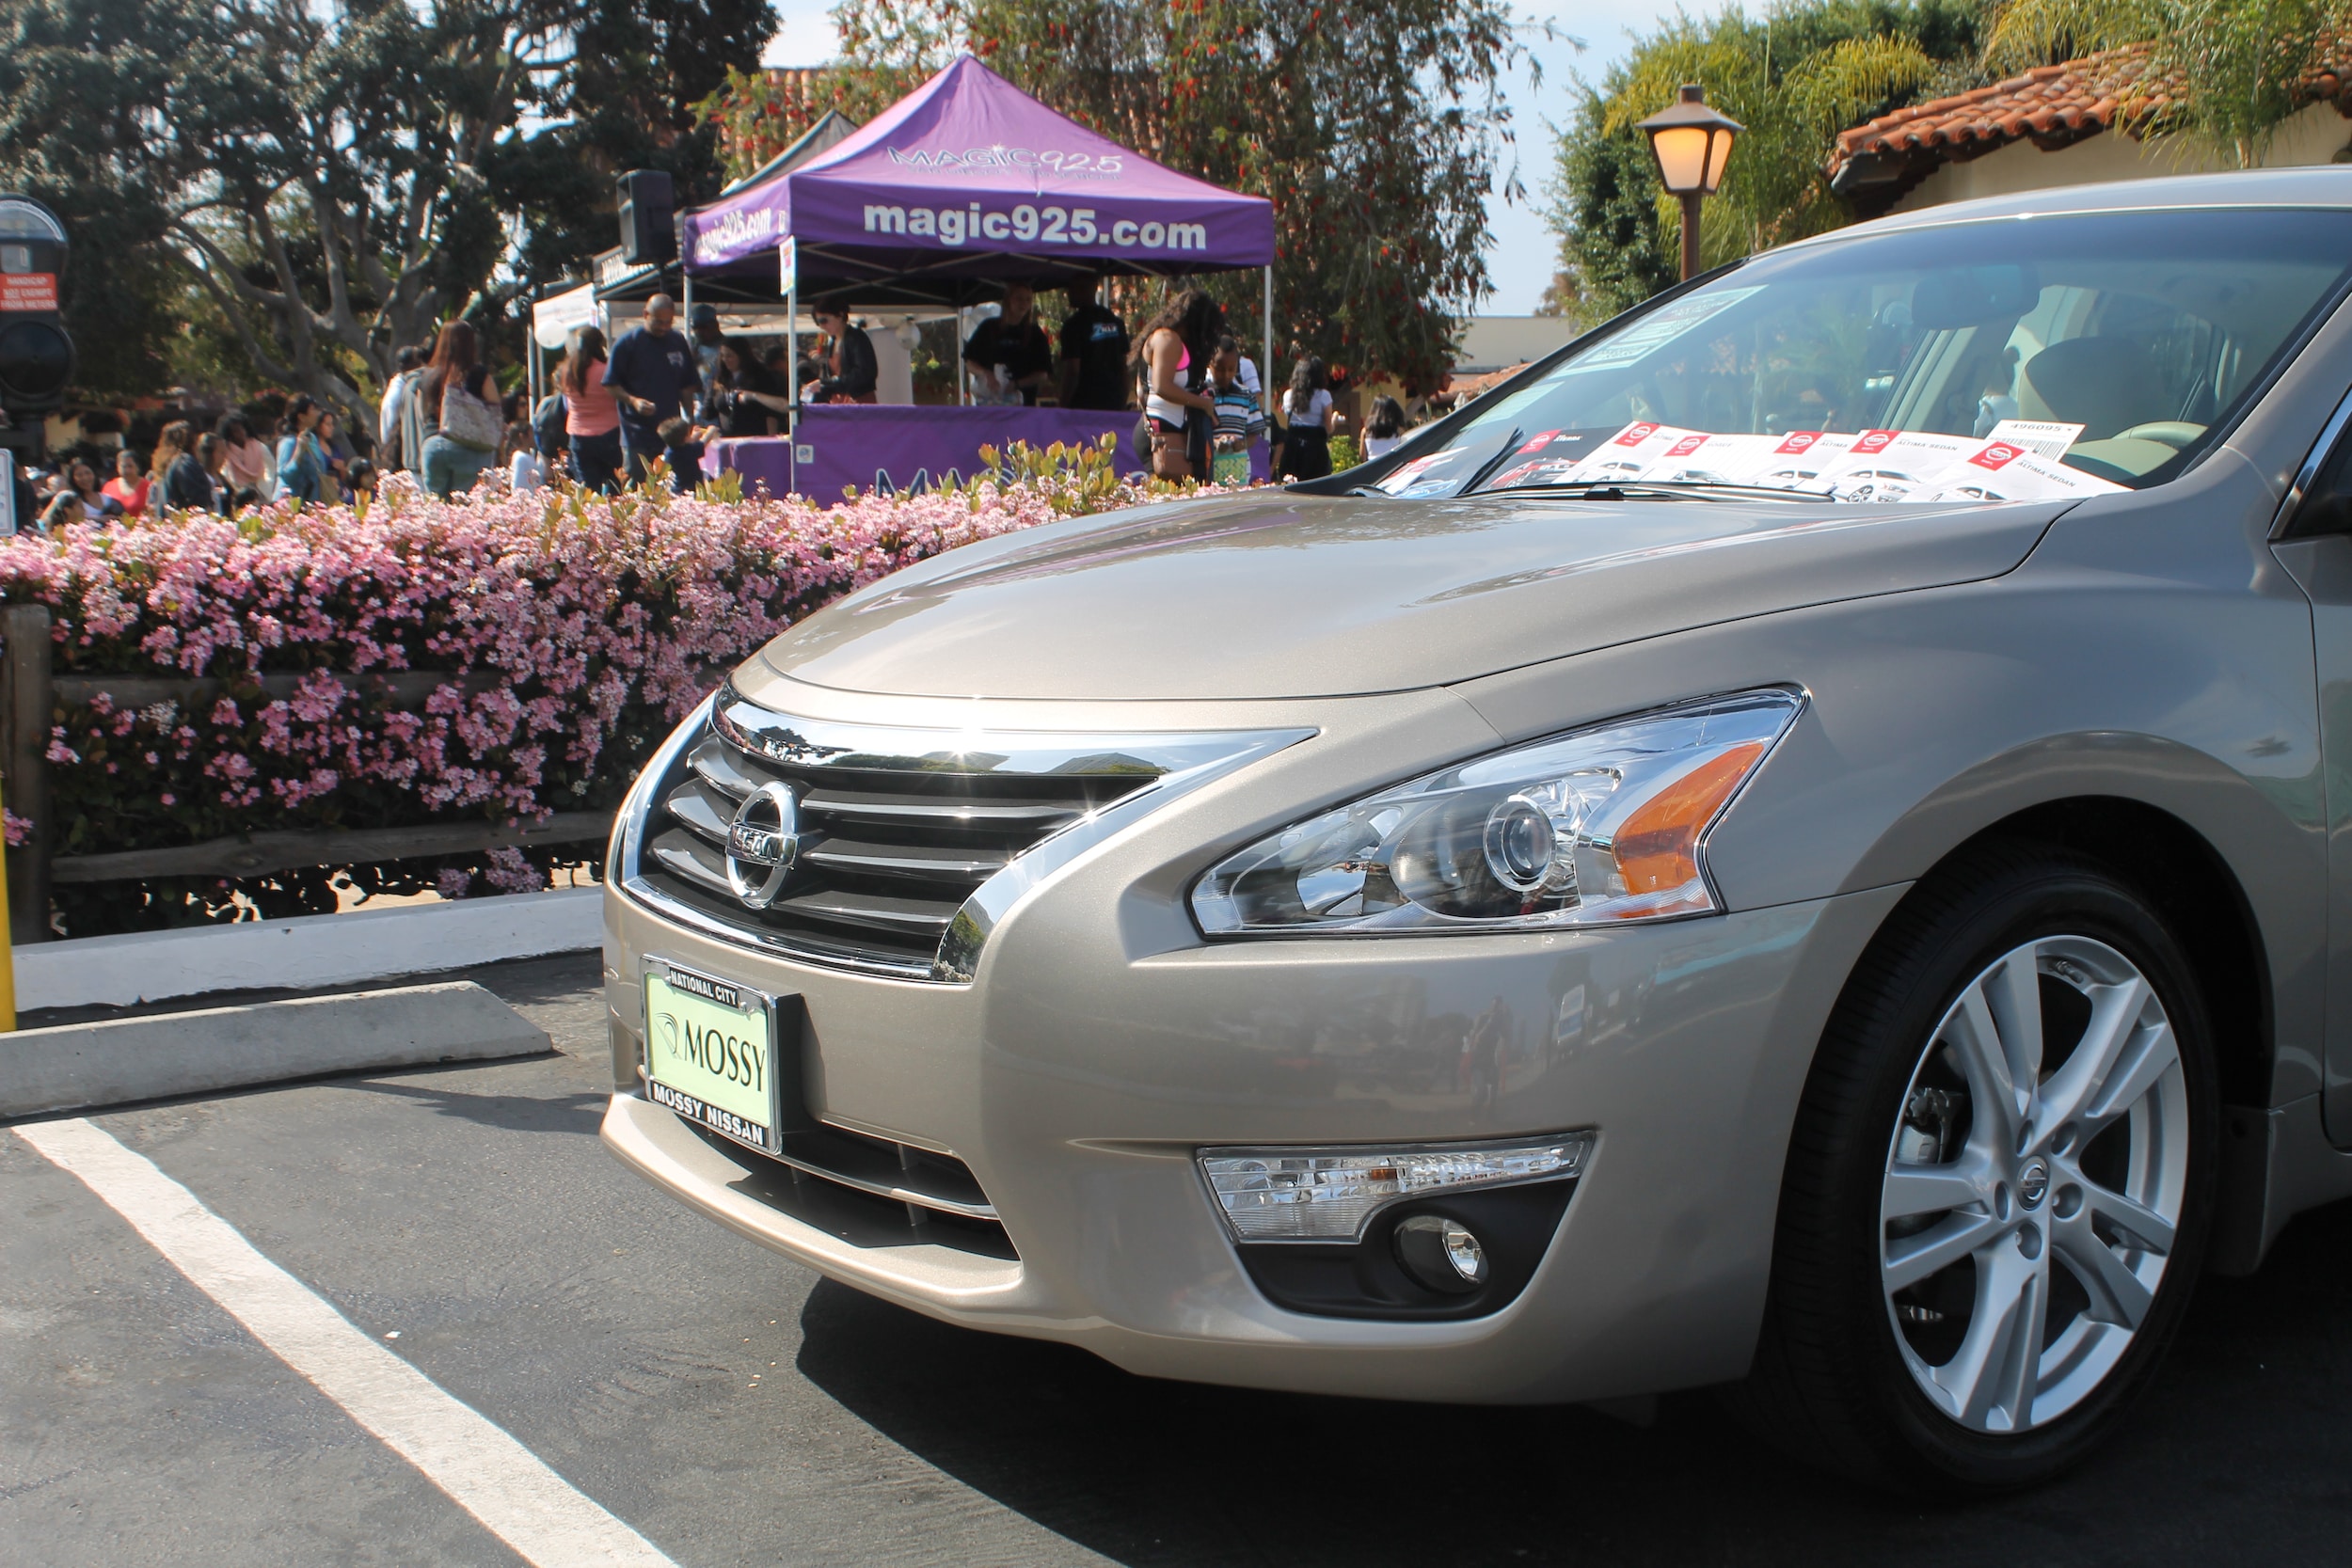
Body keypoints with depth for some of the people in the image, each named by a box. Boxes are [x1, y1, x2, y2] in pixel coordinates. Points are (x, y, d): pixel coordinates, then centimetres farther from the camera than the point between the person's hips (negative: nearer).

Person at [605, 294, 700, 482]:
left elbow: (688, 386, 15)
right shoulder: (627, 343, -4)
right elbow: (611, 385, -4)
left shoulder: (678, 342, 9)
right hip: (637, 435, -4)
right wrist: (633, 401, -20)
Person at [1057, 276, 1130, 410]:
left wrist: (1063, 409, -9)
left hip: (1083, 406, -6)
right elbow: (1123, 366, 13)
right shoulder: (1116, 322, 10)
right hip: (1114, 403, 6)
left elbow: (1072, 371, -14)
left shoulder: (1074, 324, -10)